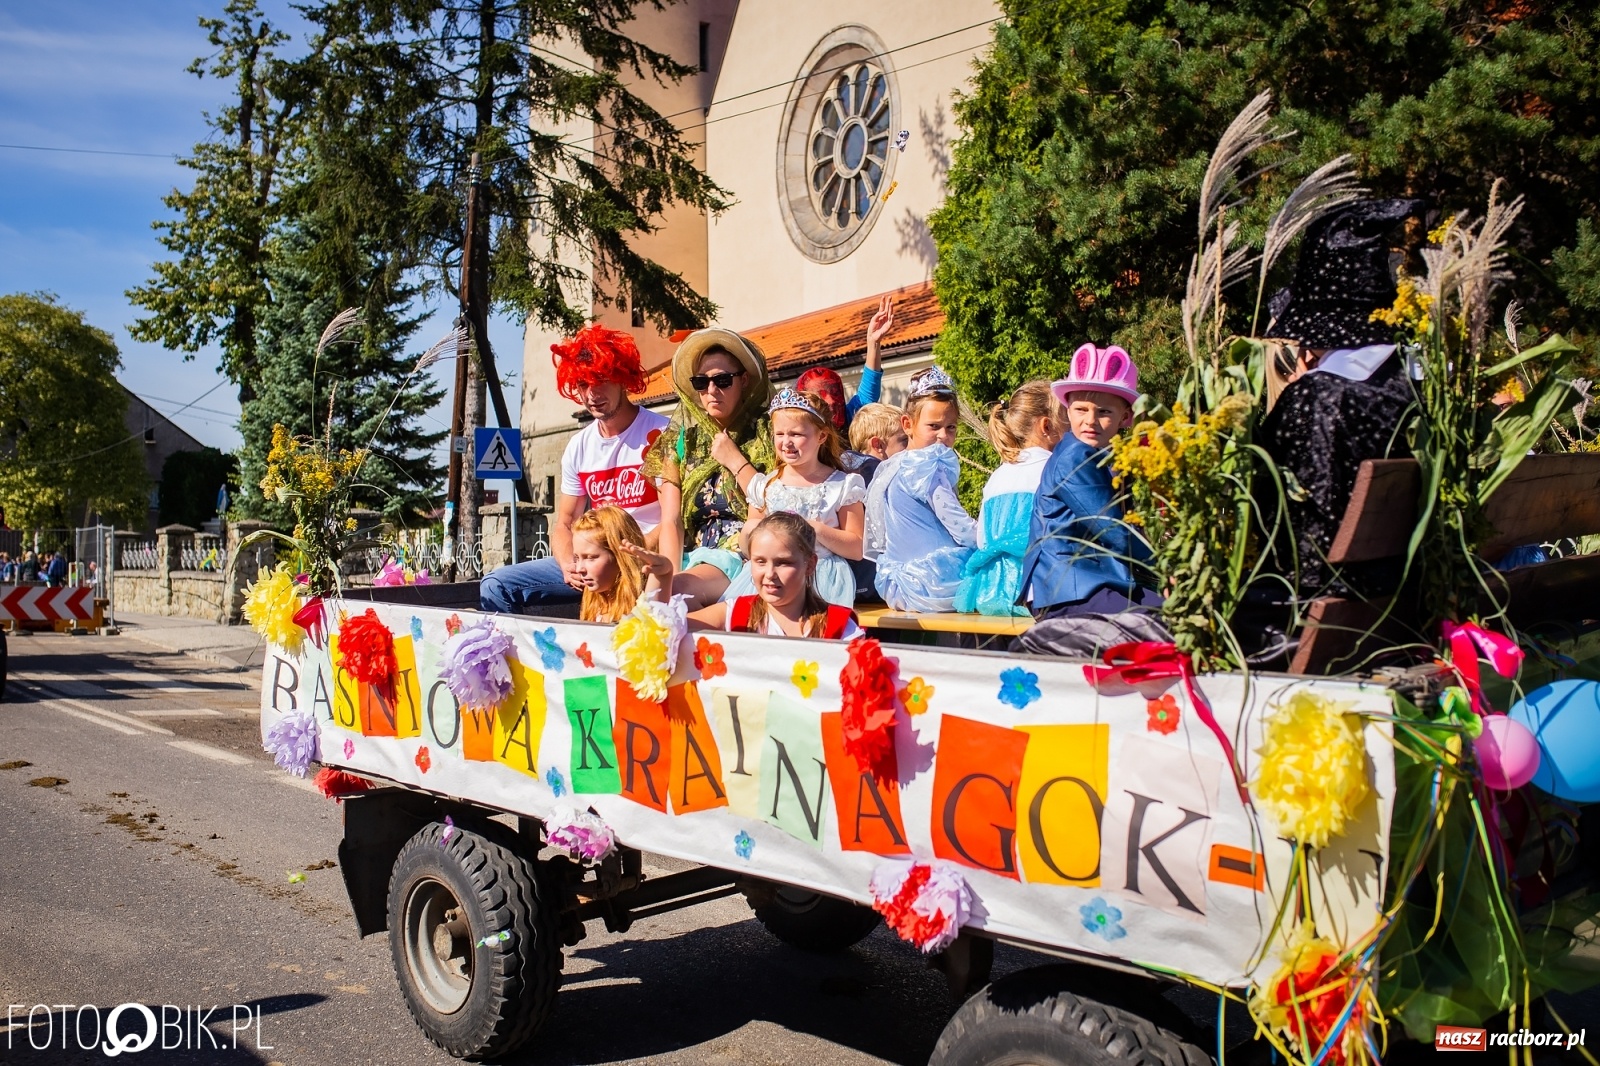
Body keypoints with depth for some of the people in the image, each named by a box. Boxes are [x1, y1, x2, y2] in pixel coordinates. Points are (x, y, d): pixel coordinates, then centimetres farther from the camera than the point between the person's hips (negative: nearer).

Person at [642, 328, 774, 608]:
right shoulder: (682, 438, 12)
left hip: (747, 554, -4)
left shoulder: (765, 432, 2)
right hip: (694, 555, 4)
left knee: (678, 591, -28)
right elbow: (671, 522, 4)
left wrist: (736, 461, -6)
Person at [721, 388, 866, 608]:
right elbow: (749, 551, 18)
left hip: (821, 577, -3)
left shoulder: (841, 486, 2)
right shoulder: (764, 486, 12)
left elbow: (857, 549, 0)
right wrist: (749, 531, -5)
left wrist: (817, 530, -13)